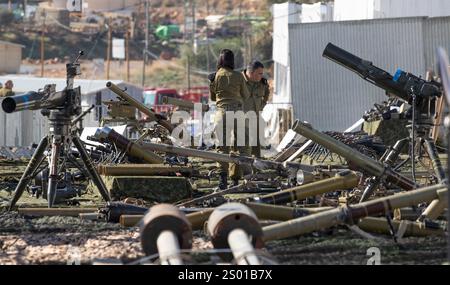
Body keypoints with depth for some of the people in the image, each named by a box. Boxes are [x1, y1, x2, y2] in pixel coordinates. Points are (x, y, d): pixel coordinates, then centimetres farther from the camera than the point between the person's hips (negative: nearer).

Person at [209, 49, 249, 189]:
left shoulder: (214, 76, 2)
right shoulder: (238, 76, 1)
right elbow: (246, 96, 11)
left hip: (222, 111, 0)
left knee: (223, 146, 0)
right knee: (239, 146, 9)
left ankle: (223, 175, -19)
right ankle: (236, 179, 8)